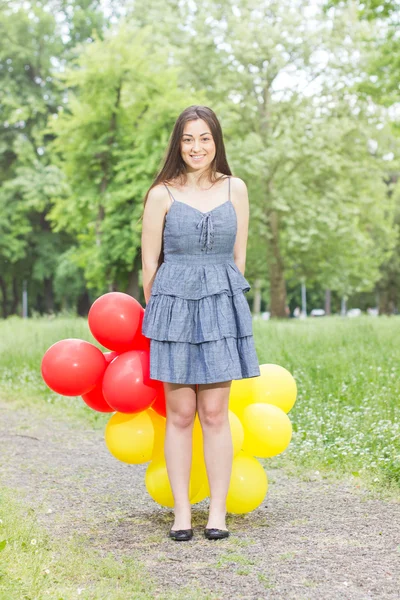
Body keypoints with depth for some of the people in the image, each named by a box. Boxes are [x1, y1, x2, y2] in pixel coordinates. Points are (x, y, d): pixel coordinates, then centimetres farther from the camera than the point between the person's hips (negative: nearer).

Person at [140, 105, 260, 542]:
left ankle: (218, 512, 6)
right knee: (179, 414, 2)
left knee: (214, 413, 0)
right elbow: (149, 263, 5)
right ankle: (181, 512, 8)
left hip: (222, 305, 1)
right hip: (174, 304, -1)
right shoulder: (162, 195, 0)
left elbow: (239, 256, 13)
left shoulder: (235, 189, 7)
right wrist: (160, 311, 11)